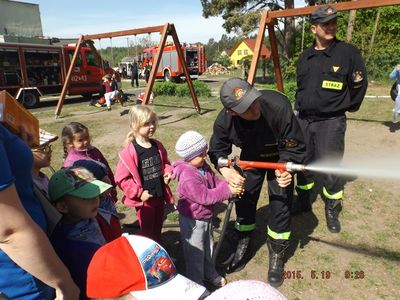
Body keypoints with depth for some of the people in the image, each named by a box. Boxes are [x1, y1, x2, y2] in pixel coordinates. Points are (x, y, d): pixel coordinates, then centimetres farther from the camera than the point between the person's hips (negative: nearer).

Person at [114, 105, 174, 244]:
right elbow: (121, 178, -17)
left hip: (160, 196, 6)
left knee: (157, 229, 24)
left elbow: (165, 163, 16)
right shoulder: (130, 152, -20)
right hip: (145, 199, -5)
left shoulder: (158, 146, -1)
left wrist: (168, 173, -5)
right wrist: (139, 193, -18)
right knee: (147, 232, 15)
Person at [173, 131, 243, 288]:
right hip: (192, 221, -9)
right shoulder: (187, 177, -33)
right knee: (195, 253, 10)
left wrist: (230, 186, -19)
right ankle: (196, 284, 31)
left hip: (206, 217, 9)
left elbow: (216, 182, 1)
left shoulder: (204, 166, -4)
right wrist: (228, 191, -30)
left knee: (208, 248, 26)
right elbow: (205, 196, -33)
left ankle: (210, 274, 49)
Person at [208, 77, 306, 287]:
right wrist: (225, 169, -33)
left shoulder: (278, 106, -38)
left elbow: (295, 147, -26)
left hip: (279, 157, -2)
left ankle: (276, 256, 19)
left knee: (280, 205, -5)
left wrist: (285, 168, -43)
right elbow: (217, 151, -13)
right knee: (244, 200, 5)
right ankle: (243, 246, 32)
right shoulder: (224, 120, -29)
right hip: (251, 157, 3)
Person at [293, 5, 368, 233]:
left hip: (331, 122, -5)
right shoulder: (305, 56, 9)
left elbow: (360, 84, 1)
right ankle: (303, 202, 33)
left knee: (331, 169, -1)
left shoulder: (348, 52, -7)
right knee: (303, 164, 15)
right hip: (304, 120, 5)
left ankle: (333, 211, 18)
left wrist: (347, 107, 9)